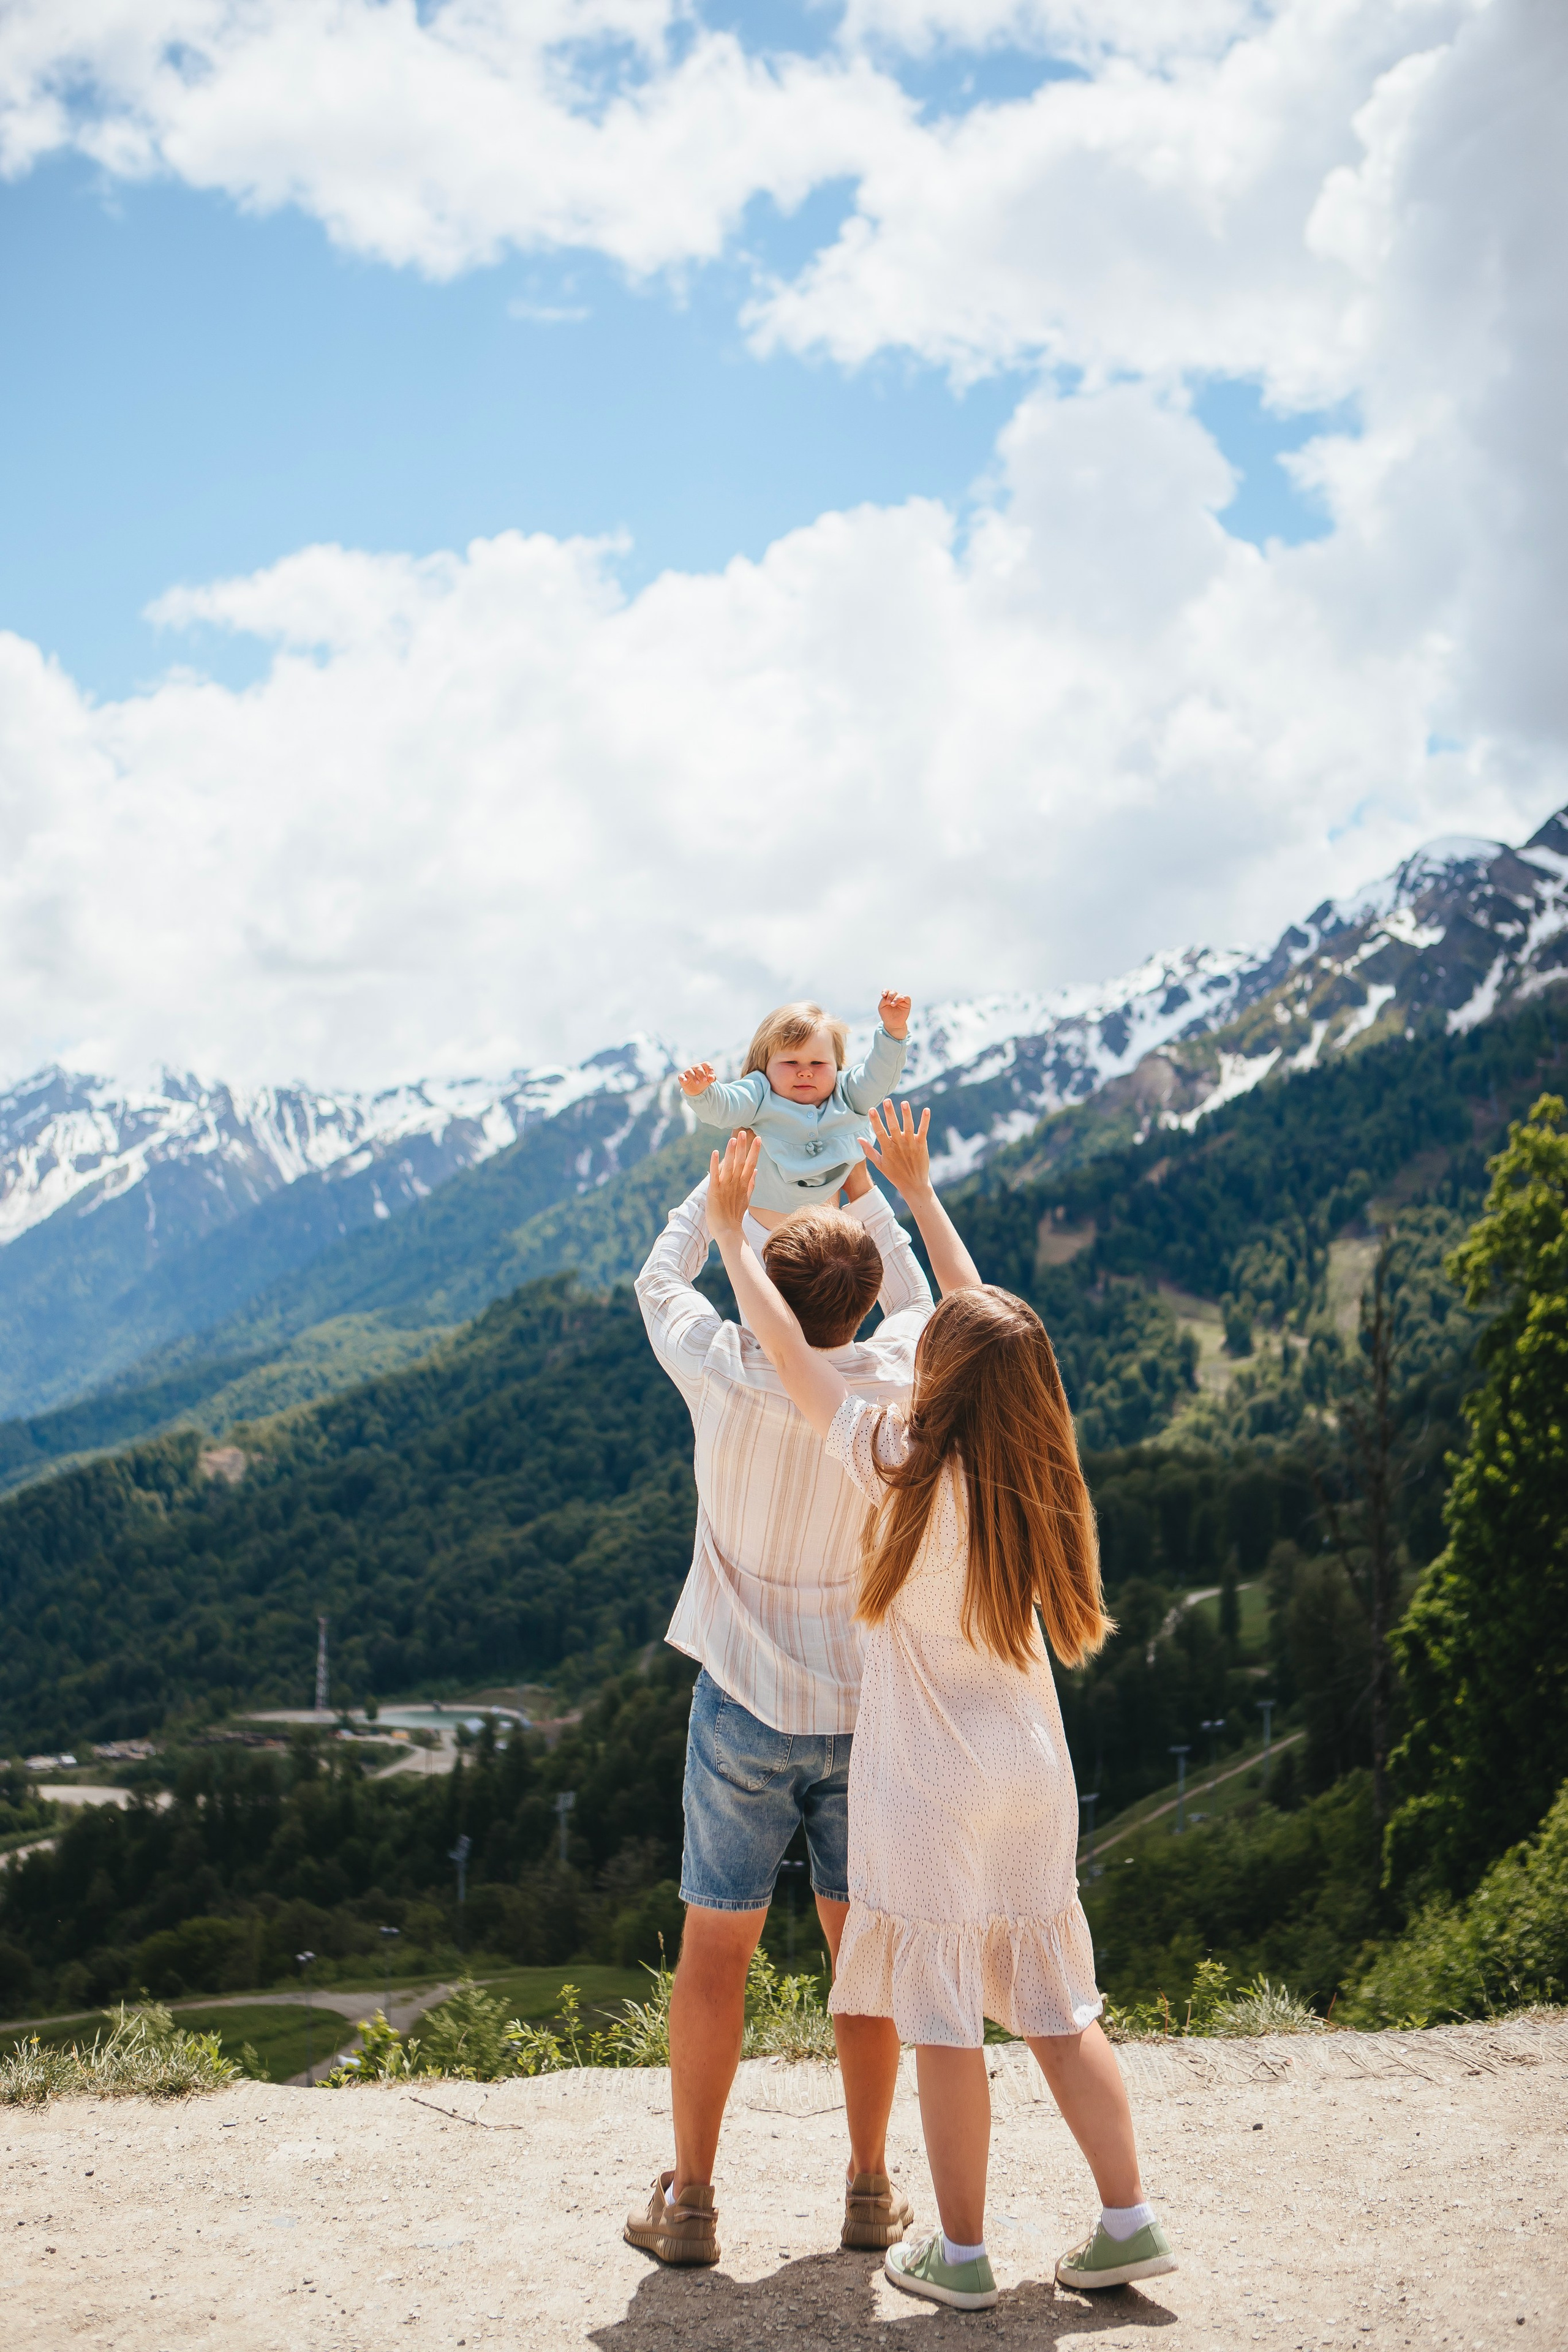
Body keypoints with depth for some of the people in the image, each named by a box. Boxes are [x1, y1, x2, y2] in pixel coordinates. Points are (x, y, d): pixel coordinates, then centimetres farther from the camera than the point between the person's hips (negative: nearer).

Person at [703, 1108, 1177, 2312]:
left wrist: (731, 1230, 4)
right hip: (1034, 1771, 6)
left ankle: (961, 2252, 17)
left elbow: (788, 1352, -9)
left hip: (931, 1782, -5)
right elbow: (987, 1323, 11)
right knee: (1058, 2007, 15)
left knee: (944, 2020, 6)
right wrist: (919, 1193, 21)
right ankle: (1129, 2223, 19)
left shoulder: (907, 1467, -18)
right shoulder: (1031, 1466, -3)